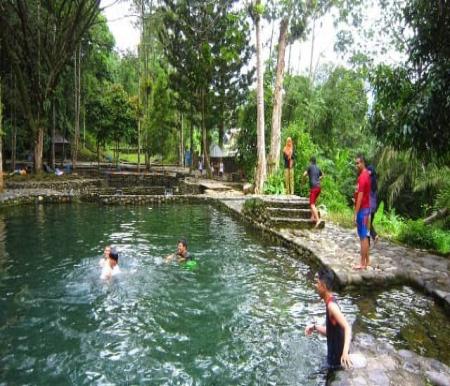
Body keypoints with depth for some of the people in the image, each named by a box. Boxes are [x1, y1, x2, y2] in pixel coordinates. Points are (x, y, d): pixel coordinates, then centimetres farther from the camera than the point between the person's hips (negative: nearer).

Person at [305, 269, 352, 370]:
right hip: (333, 353, 9)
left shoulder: (331, 305, -24)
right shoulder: (330, 303, 5)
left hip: (337, 356, -9)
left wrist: (345, 352, -46)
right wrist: (315, 327, 4)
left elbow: (347, 327, -36)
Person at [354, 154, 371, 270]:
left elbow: (360, 196, -21)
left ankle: (363, 263, 3)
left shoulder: (362, 177, -18)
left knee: (363, 237, -4)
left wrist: (355, 213, -19)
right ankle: (366, 261, 21)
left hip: (362, 210, -10)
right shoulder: (366, 175, 13)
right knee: (365, 236, 14)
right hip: (366, 208, 10)